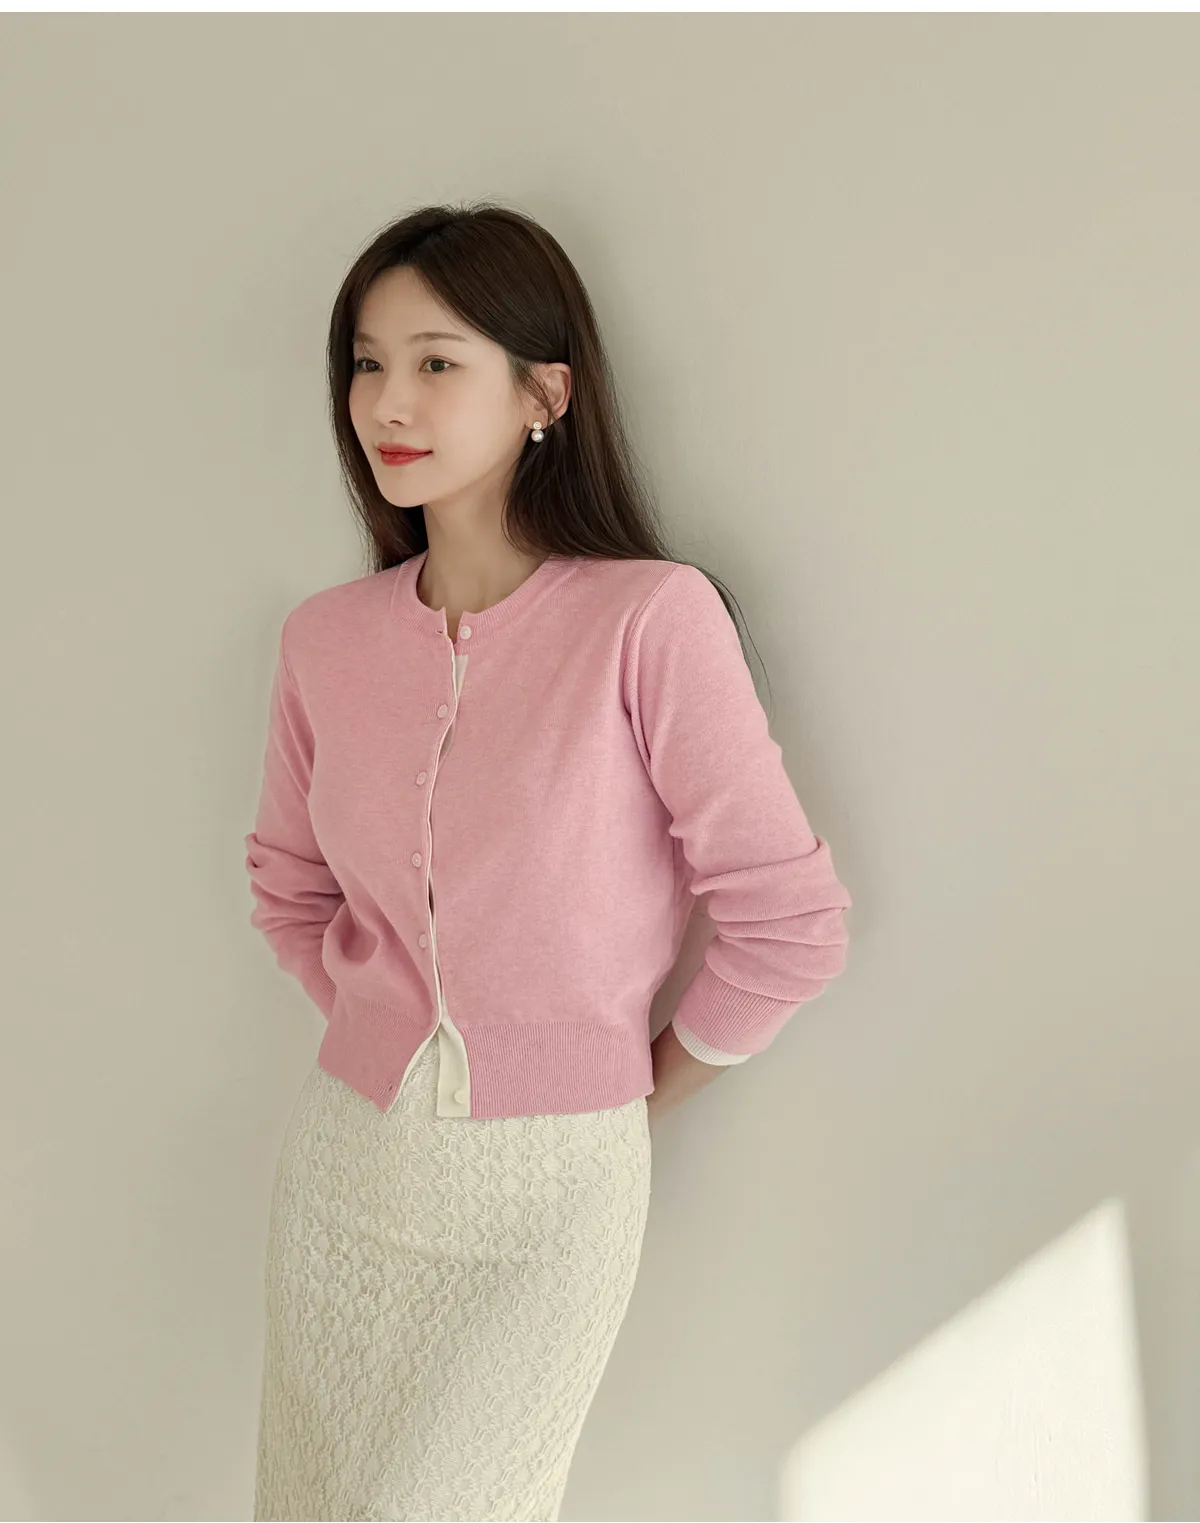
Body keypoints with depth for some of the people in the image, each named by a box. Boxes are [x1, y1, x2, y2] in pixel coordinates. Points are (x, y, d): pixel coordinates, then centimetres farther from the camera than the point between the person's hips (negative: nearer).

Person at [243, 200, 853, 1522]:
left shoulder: (652, 618, -17)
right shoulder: (327, 637, -2)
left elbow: (789, 924, -13)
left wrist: (644, 1089, -1)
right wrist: (386, 1028, 9)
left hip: (551, 1181, -4)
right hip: (343, 1151, 5)